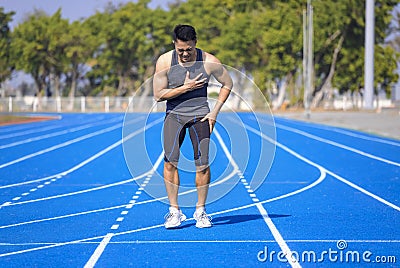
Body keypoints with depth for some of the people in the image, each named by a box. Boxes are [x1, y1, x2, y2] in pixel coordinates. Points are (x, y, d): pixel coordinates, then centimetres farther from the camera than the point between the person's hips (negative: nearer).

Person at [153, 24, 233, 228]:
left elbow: (227, 84, 6)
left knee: (202, 164, -6)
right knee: (170, 161, -12)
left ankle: (200, 211, 10)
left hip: (200, 115, 0)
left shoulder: (208, 62, -9)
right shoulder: (165, 62, -8)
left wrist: (215, 112, 0)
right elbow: (158, 95, -6)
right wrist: (186, 87, -15)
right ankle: (174, 211, -3)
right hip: (174, 114, 0)